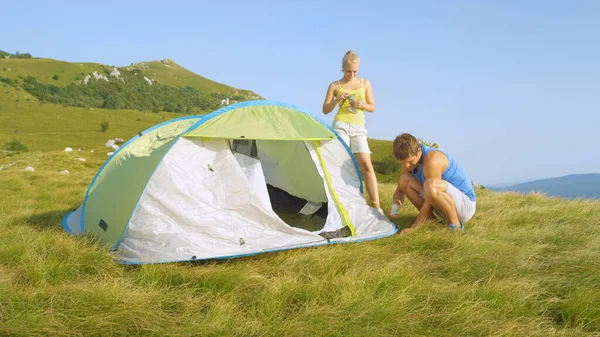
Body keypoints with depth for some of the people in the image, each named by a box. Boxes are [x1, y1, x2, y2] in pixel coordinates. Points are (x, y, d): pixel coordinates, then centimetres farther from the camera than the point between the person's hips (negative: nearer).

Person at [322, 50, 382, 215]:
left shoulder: (365, 83, 11)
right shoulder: (335, 85, 5)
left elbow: (372, 107, 14)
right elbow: (325, 110, 5)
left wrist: (362, 105, -8)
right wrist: (337, 100, -13)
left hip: (359, 129, 2)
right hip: (340, 126, -1)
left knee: (366, 165, -8)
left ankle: (376, 206, -6)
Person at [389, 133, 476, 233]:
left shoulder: (432, 160, -27)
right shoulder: (409, 159, -1)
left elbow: (430, 201, -25)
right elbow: (400, 190, 10)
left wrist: (414, 227, -20)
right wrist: (395, 206, -13)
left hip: (465, 205, -8)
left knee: (430, 184, -37)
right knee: (404, 180, -4)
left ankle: (455, 224, -15)